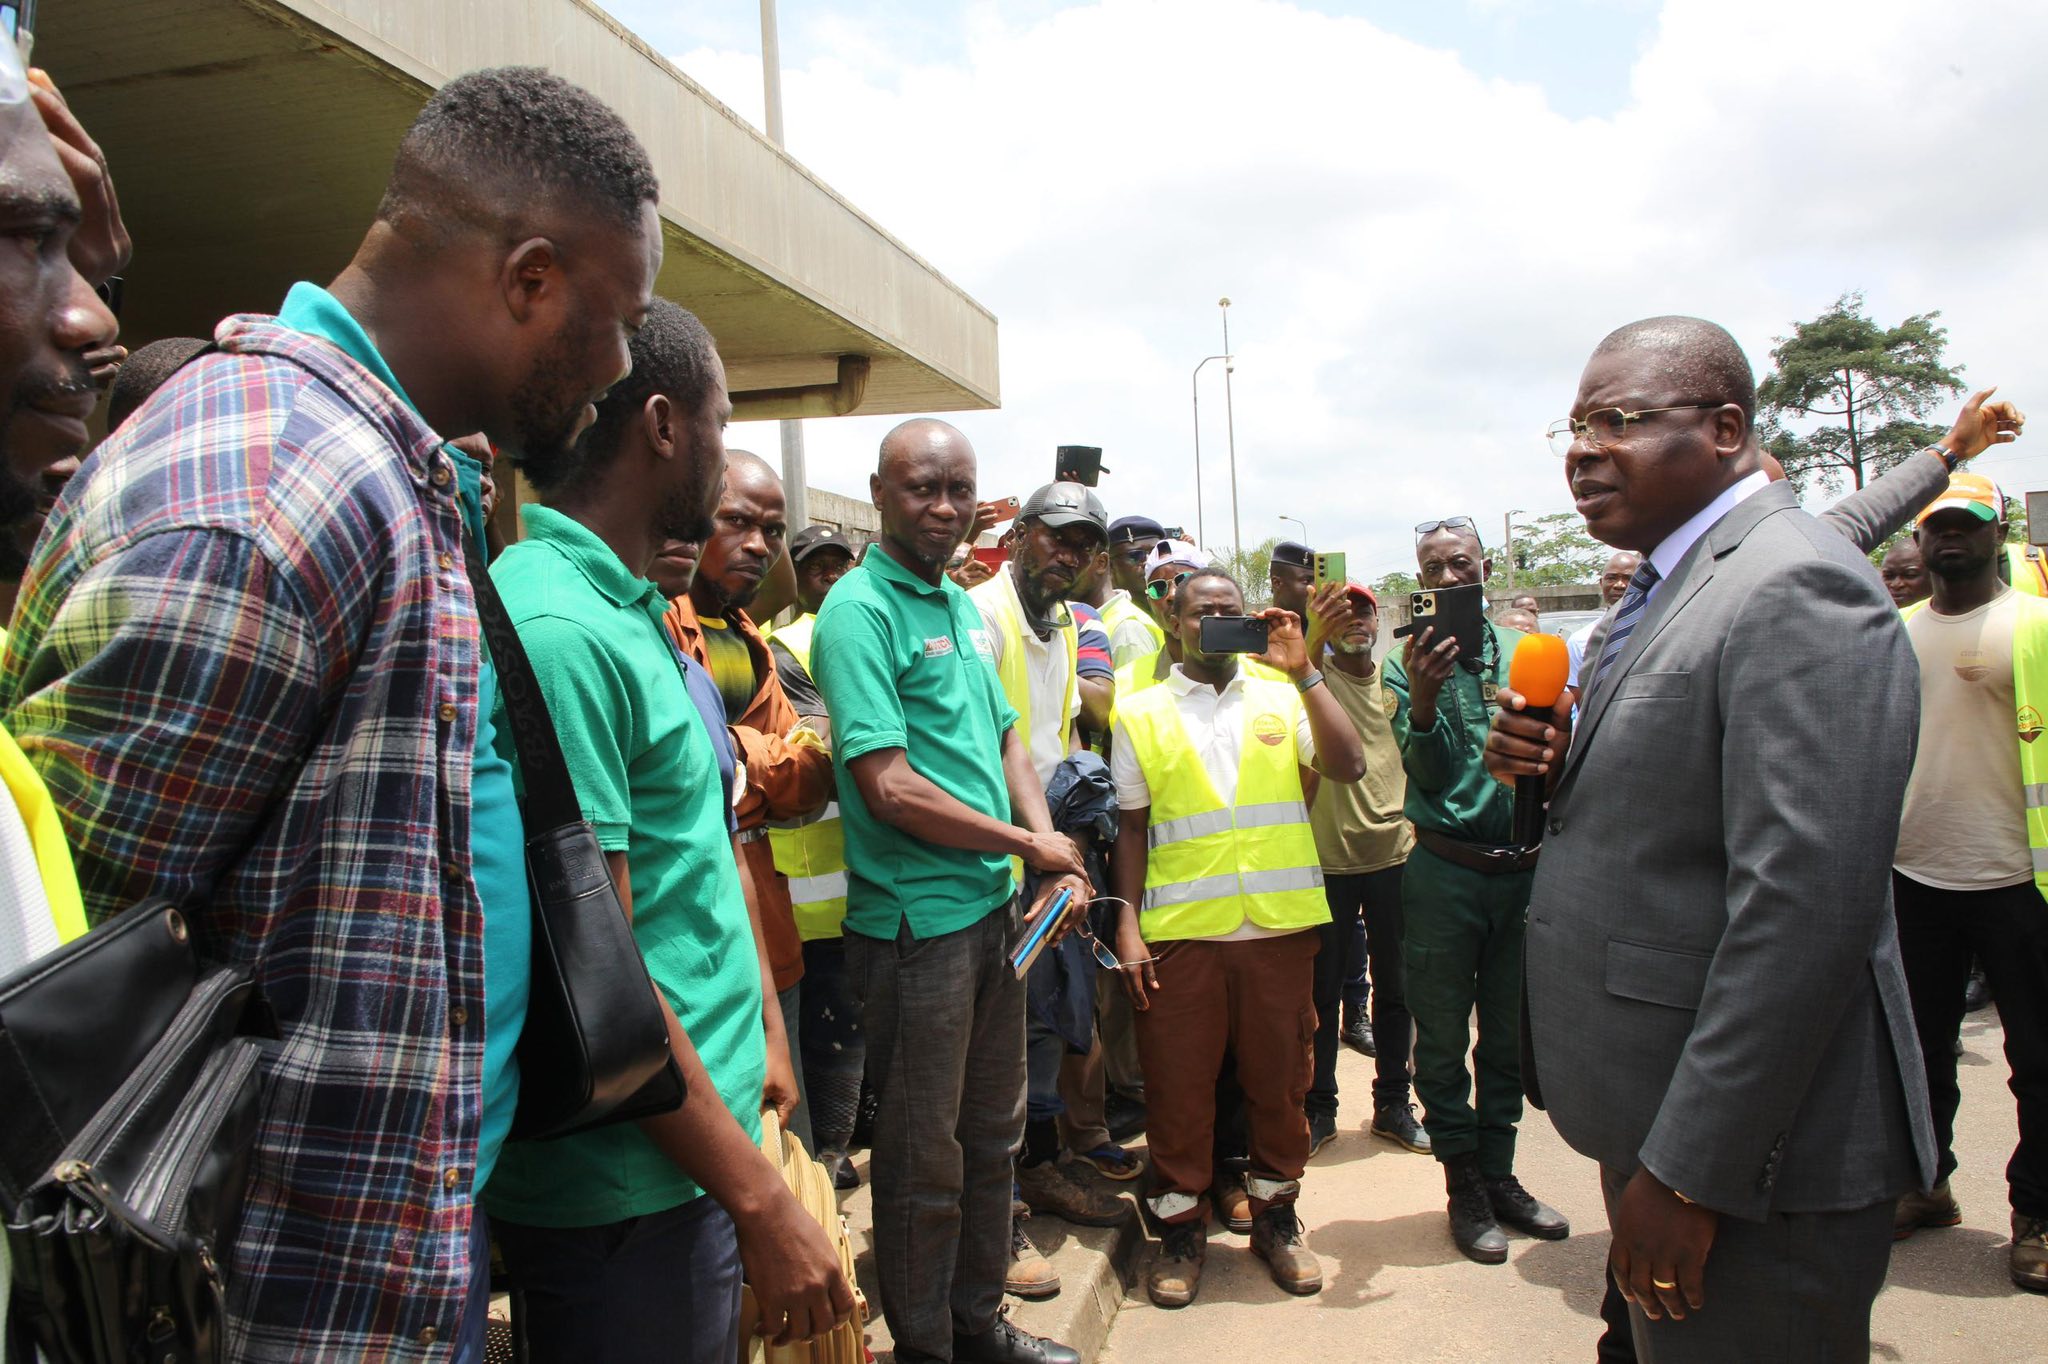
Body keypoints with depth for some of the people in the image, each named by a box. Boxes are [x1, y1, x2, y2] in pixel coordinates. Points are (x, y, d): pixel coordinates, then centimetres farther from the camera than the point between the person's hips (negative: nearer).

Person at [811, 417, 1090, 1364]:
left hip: (996, 908, 9)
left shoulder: (962, 605, 11)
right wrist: (1029, 845, -12)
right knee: (924, 1157, 7)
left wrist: (1053, 859, 0)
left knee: (991, 1132, 21)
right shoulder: (858, 611, -15)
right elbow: (892, 788, -22)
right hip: (917, 921, -8)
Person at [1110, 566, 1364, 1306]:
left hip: (1281, 926, 1)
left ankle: (1276, 1214, 30)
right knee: (1178, 1085, 5)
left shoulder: (1282, 698, 9)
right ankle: (1182, 1227, 23)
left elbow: (1348, 766, -6)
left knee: (1280, 1078, 11)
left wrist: (1302, 670, -9)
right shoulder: (1141, 715, 7)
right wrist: (1128, 925, -1)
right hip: (1180, 931, -1)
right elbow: (1132, 829, 7)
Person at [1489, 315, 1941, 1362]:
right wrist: (1551, 768, -1)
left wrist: (1688, 1171, -24)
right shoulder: (1667, 585, 12)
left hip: (1752, 1157, -9)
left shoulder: (1796, 588, -20)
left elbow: (1805, 908, -27)